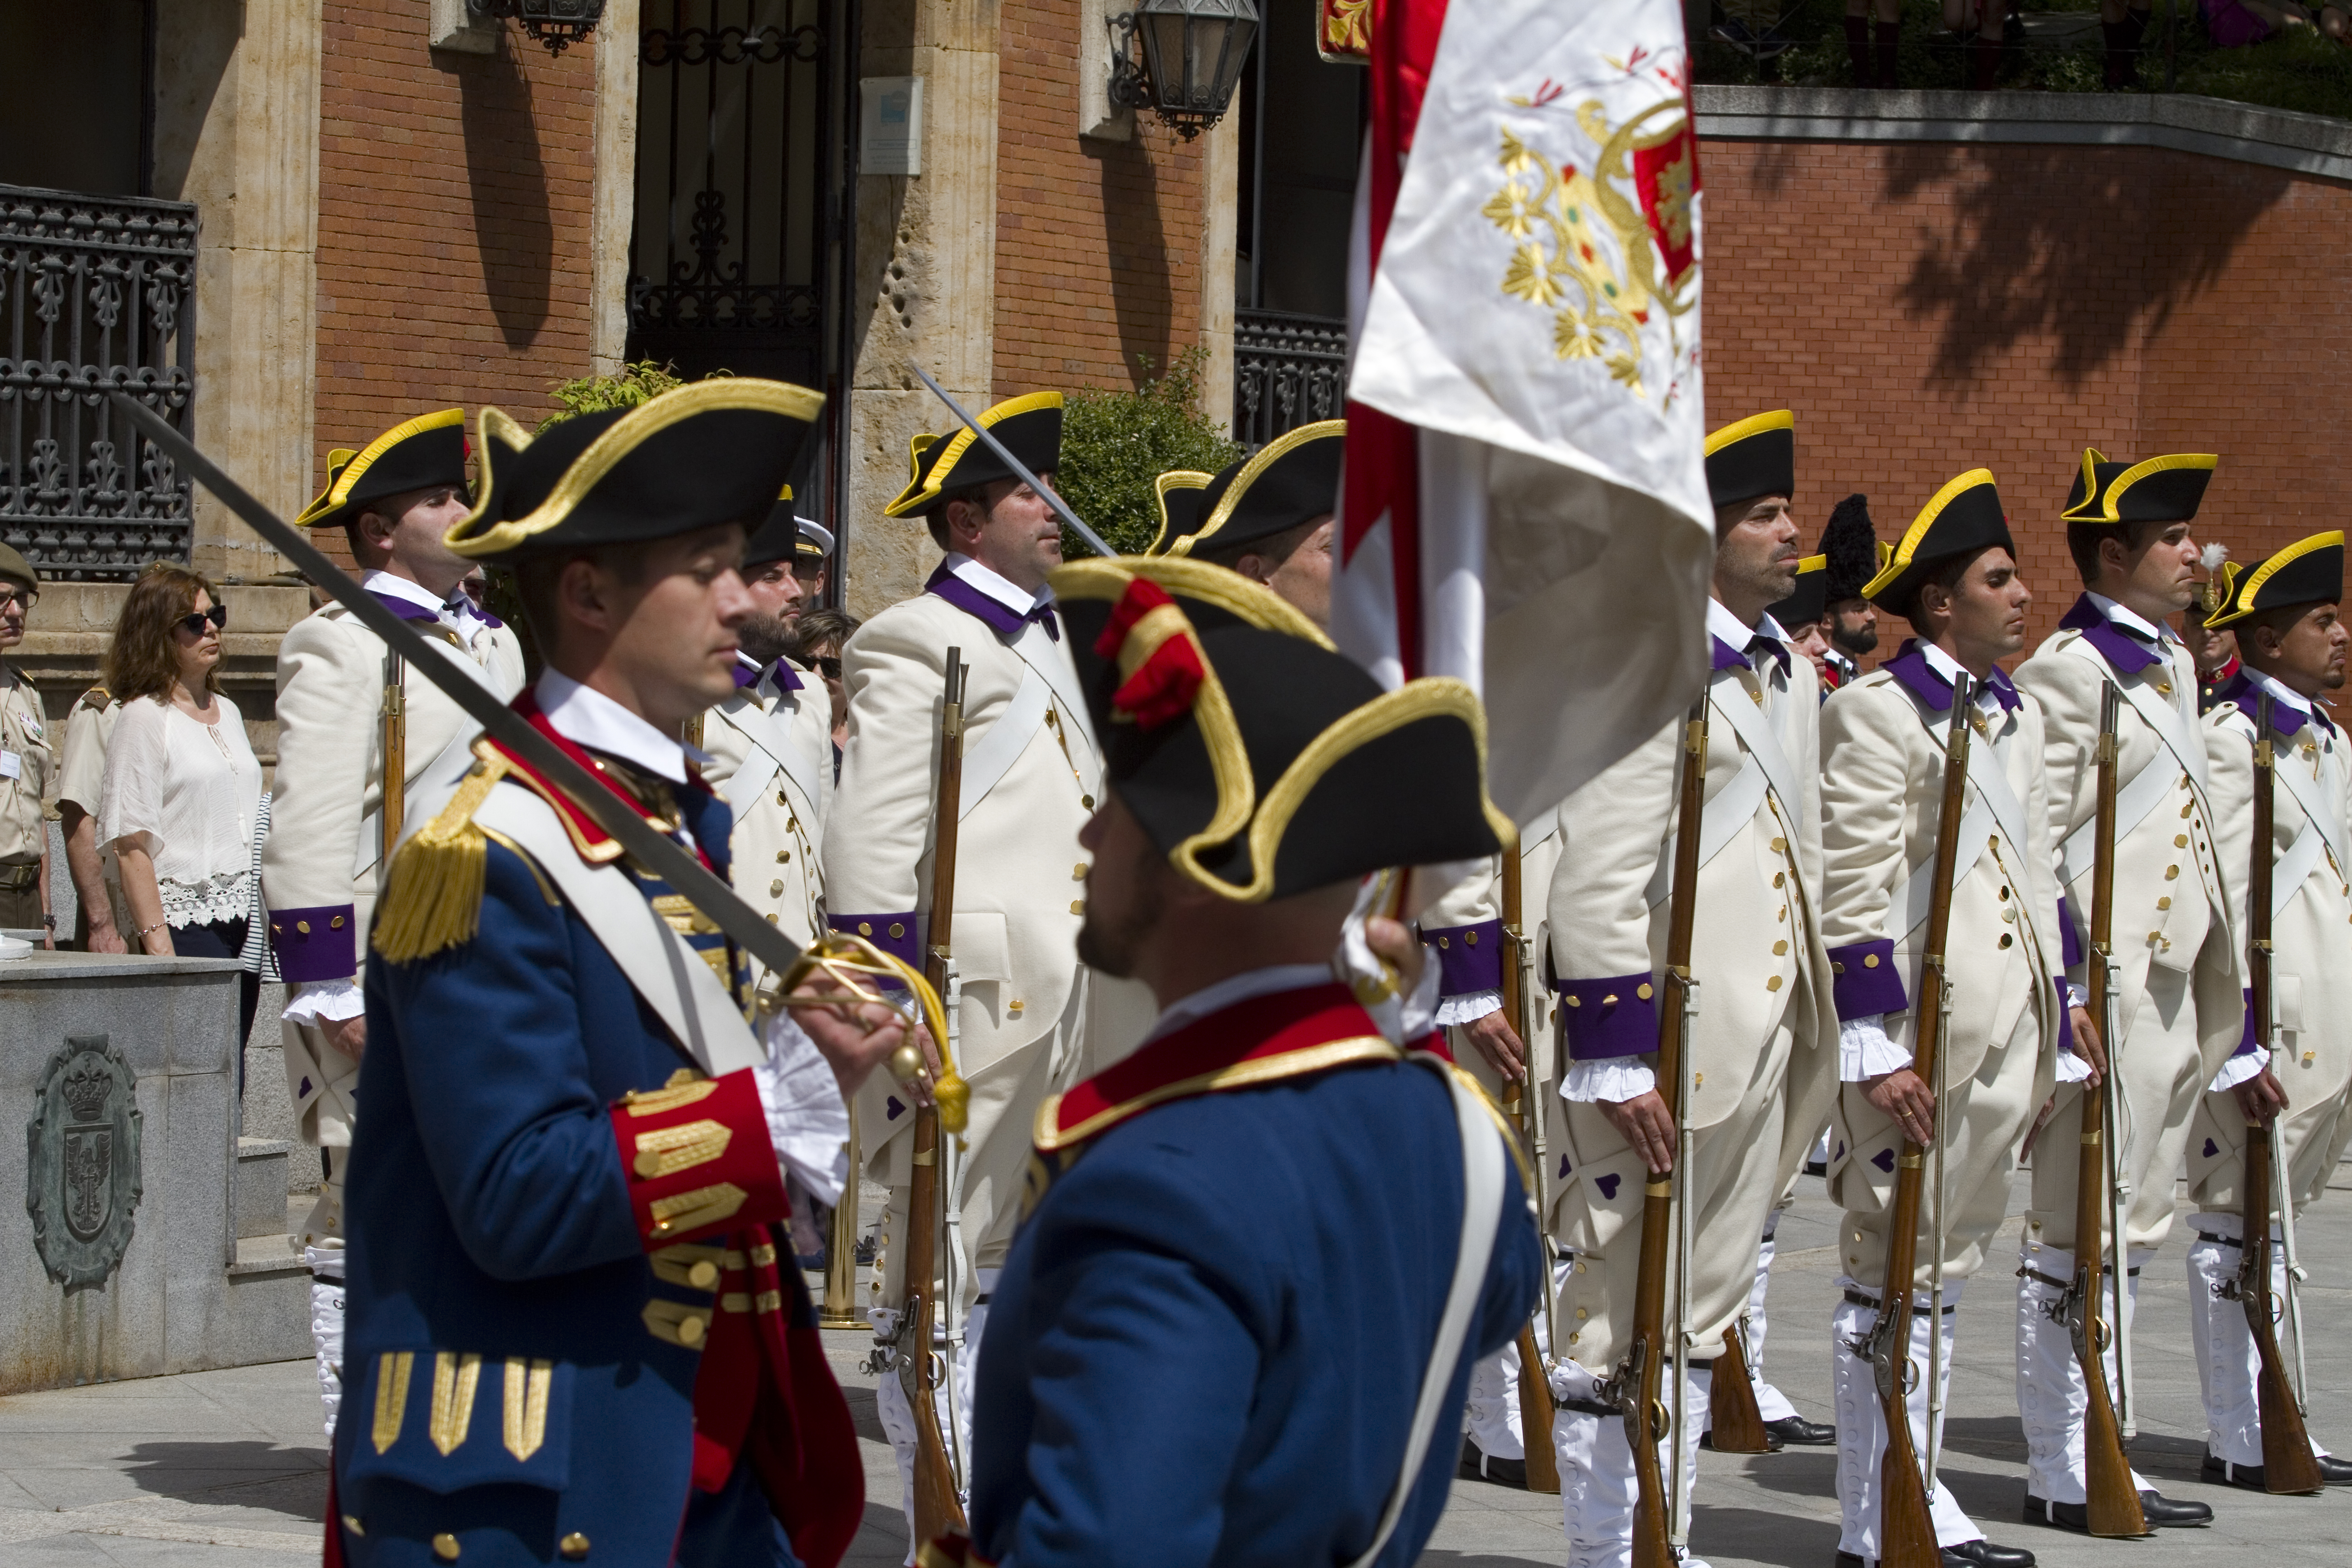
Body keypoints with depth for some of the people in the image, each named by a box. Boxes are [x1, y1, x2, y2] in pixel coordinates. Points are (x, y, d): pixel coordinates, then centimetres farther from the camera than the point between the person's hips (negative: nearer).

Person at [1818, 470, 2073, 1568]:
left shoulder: (2016, 714, 16)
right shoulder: (1878, 713, -11)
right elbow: (1853, 893, -15)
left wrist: (2058, 1022, 19)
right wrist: (1875, 1048, -18)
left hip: (2006, 1029, 9)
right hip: (1919, 1029, -8)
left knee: (1950, 1264, 13)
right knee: (1895, 1268, -2)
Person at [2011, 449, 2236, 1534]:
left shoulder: (2171, 663, 16)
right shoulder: (2067, 672, -13)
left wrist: (2220, 991, 21)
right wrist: (2070, 991, -19)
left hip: (2171, 985, 10)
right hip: (2105, 985, -9)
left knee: (2128, 1230, 13)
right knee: (2078, 1229, -4)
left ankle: (2098, 1458, 19)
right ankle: (2062, 1477, 2)